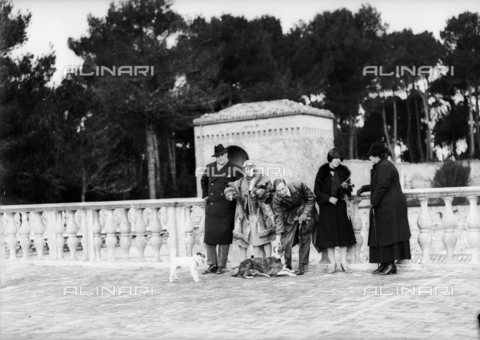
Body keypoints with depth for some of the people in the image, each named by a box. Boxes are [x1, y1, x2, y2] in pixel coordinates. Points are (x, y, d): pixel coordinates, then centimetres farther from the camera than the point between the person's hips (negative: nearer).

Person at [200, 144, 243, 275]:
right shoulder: (210, 167, 10)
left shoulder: (234, 169, -4)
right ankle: (212, 264, 12)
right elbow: (204, 180, 28)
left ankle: (221, 265, 8)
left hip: (226, 209, -4)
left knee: (224, 237, -1)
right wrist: (205, 195, 17)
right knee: (209, 236, 3)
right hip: (211, 207, 4)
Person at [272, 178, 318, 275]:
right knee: (286, 241, -8)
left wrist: (305, 213, -18)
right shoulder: (276, 199, -23)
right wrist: (278, 235, -26)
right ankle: (287, 266, 7)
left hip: (305, 212, -1)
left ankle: (302, 266, 6)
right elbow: (278, 217, -20)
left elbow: (311, 198, -12)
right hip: (290, 216, 1)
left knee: (305, 239, -2)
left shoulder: (298, 185, -27)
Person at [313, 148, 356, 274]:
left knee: (343, 233, 1)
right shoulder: (322, 172, -4)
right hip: (327, 207, -2)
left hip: (341, 206, 2)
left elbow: (348, 190, 10)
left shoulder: (343, 171, 2)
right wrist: (328, 198, -15)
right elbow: (316, 190, -2)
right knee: (329, 234, 1)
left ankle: (344, 262, 7)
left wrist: (346, 187, -13)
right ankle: (332, 263, 9)